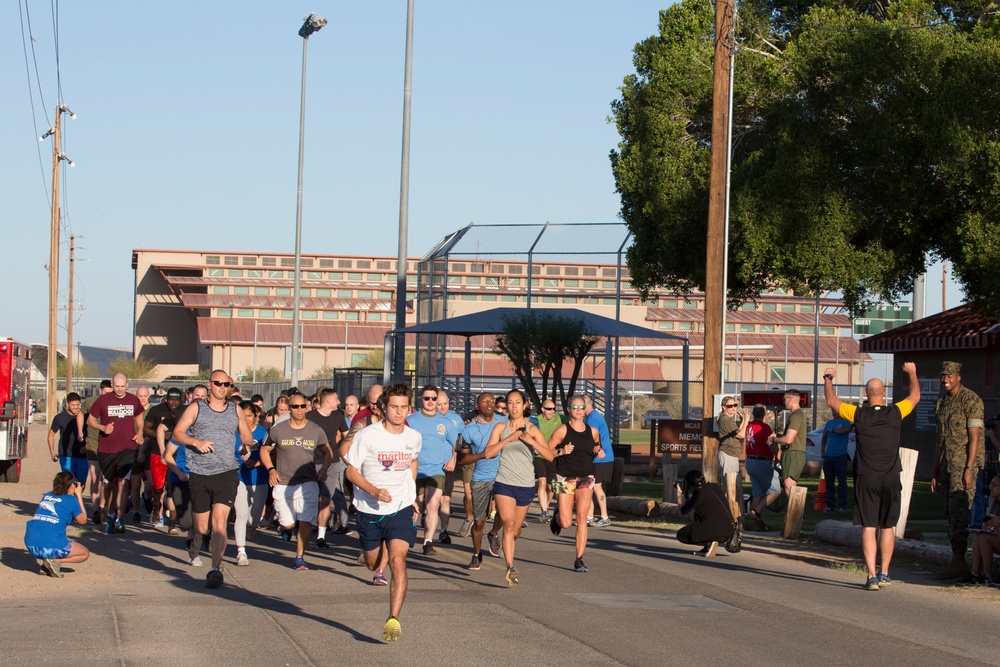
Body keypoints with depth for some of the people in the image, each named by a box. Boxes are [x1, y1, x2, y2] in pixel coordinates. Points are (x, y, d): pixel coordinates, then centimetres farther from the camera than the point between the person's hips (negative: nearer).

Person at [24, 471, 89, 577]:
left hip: (31, 546, 5)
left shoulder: (46, 496, 18)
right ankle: (55, 561, -5)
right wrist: (79, 496, 25)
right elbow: (82, 520, 19)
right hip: (52, 547, -5)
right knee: (85, 554, 20)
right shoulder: (71, 500, 3)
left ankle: (46, 562, 13)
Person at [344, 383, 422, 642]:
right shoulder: (367, 435, -12)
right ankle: (381, 556, 55)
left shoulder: (414, 438, 0)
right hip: (370, 511, 0)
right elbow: (351, 471, -9)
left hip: (401, 509, 0)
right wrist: (375, 491, -23)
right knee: (373, 564, 16)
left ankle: (393, 620, -21)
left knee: (397, 560, -19)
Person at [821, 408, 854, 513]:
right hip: (828, 456, 6)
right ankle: (829, 505, 12)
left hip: (840, 456, -6)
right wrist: (822, 451, 11)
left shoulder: (845, 422, 0)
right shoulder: (829, 423, 17)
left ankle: (842, 506, -5)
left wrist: (833, 431, -35)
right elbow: (824, 438, 24)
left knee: (842, 482, -6)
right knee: (829, 482, 7)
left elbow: (847, 429, -24)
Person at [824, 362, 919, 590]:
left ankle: (872, 576, -9)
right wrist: (912, 373, 35)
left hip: (866, 479, -2)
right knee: (888, 527, 13)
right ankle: (884, 574, 16)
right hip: (891, 478, 2)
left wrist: (828, 379, 25)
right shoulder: (895, 413, -2)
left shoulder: (859, 415, -6)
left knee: (869, 528, -2)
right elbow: (915, 396, 18)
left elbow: (832, 402, 8)